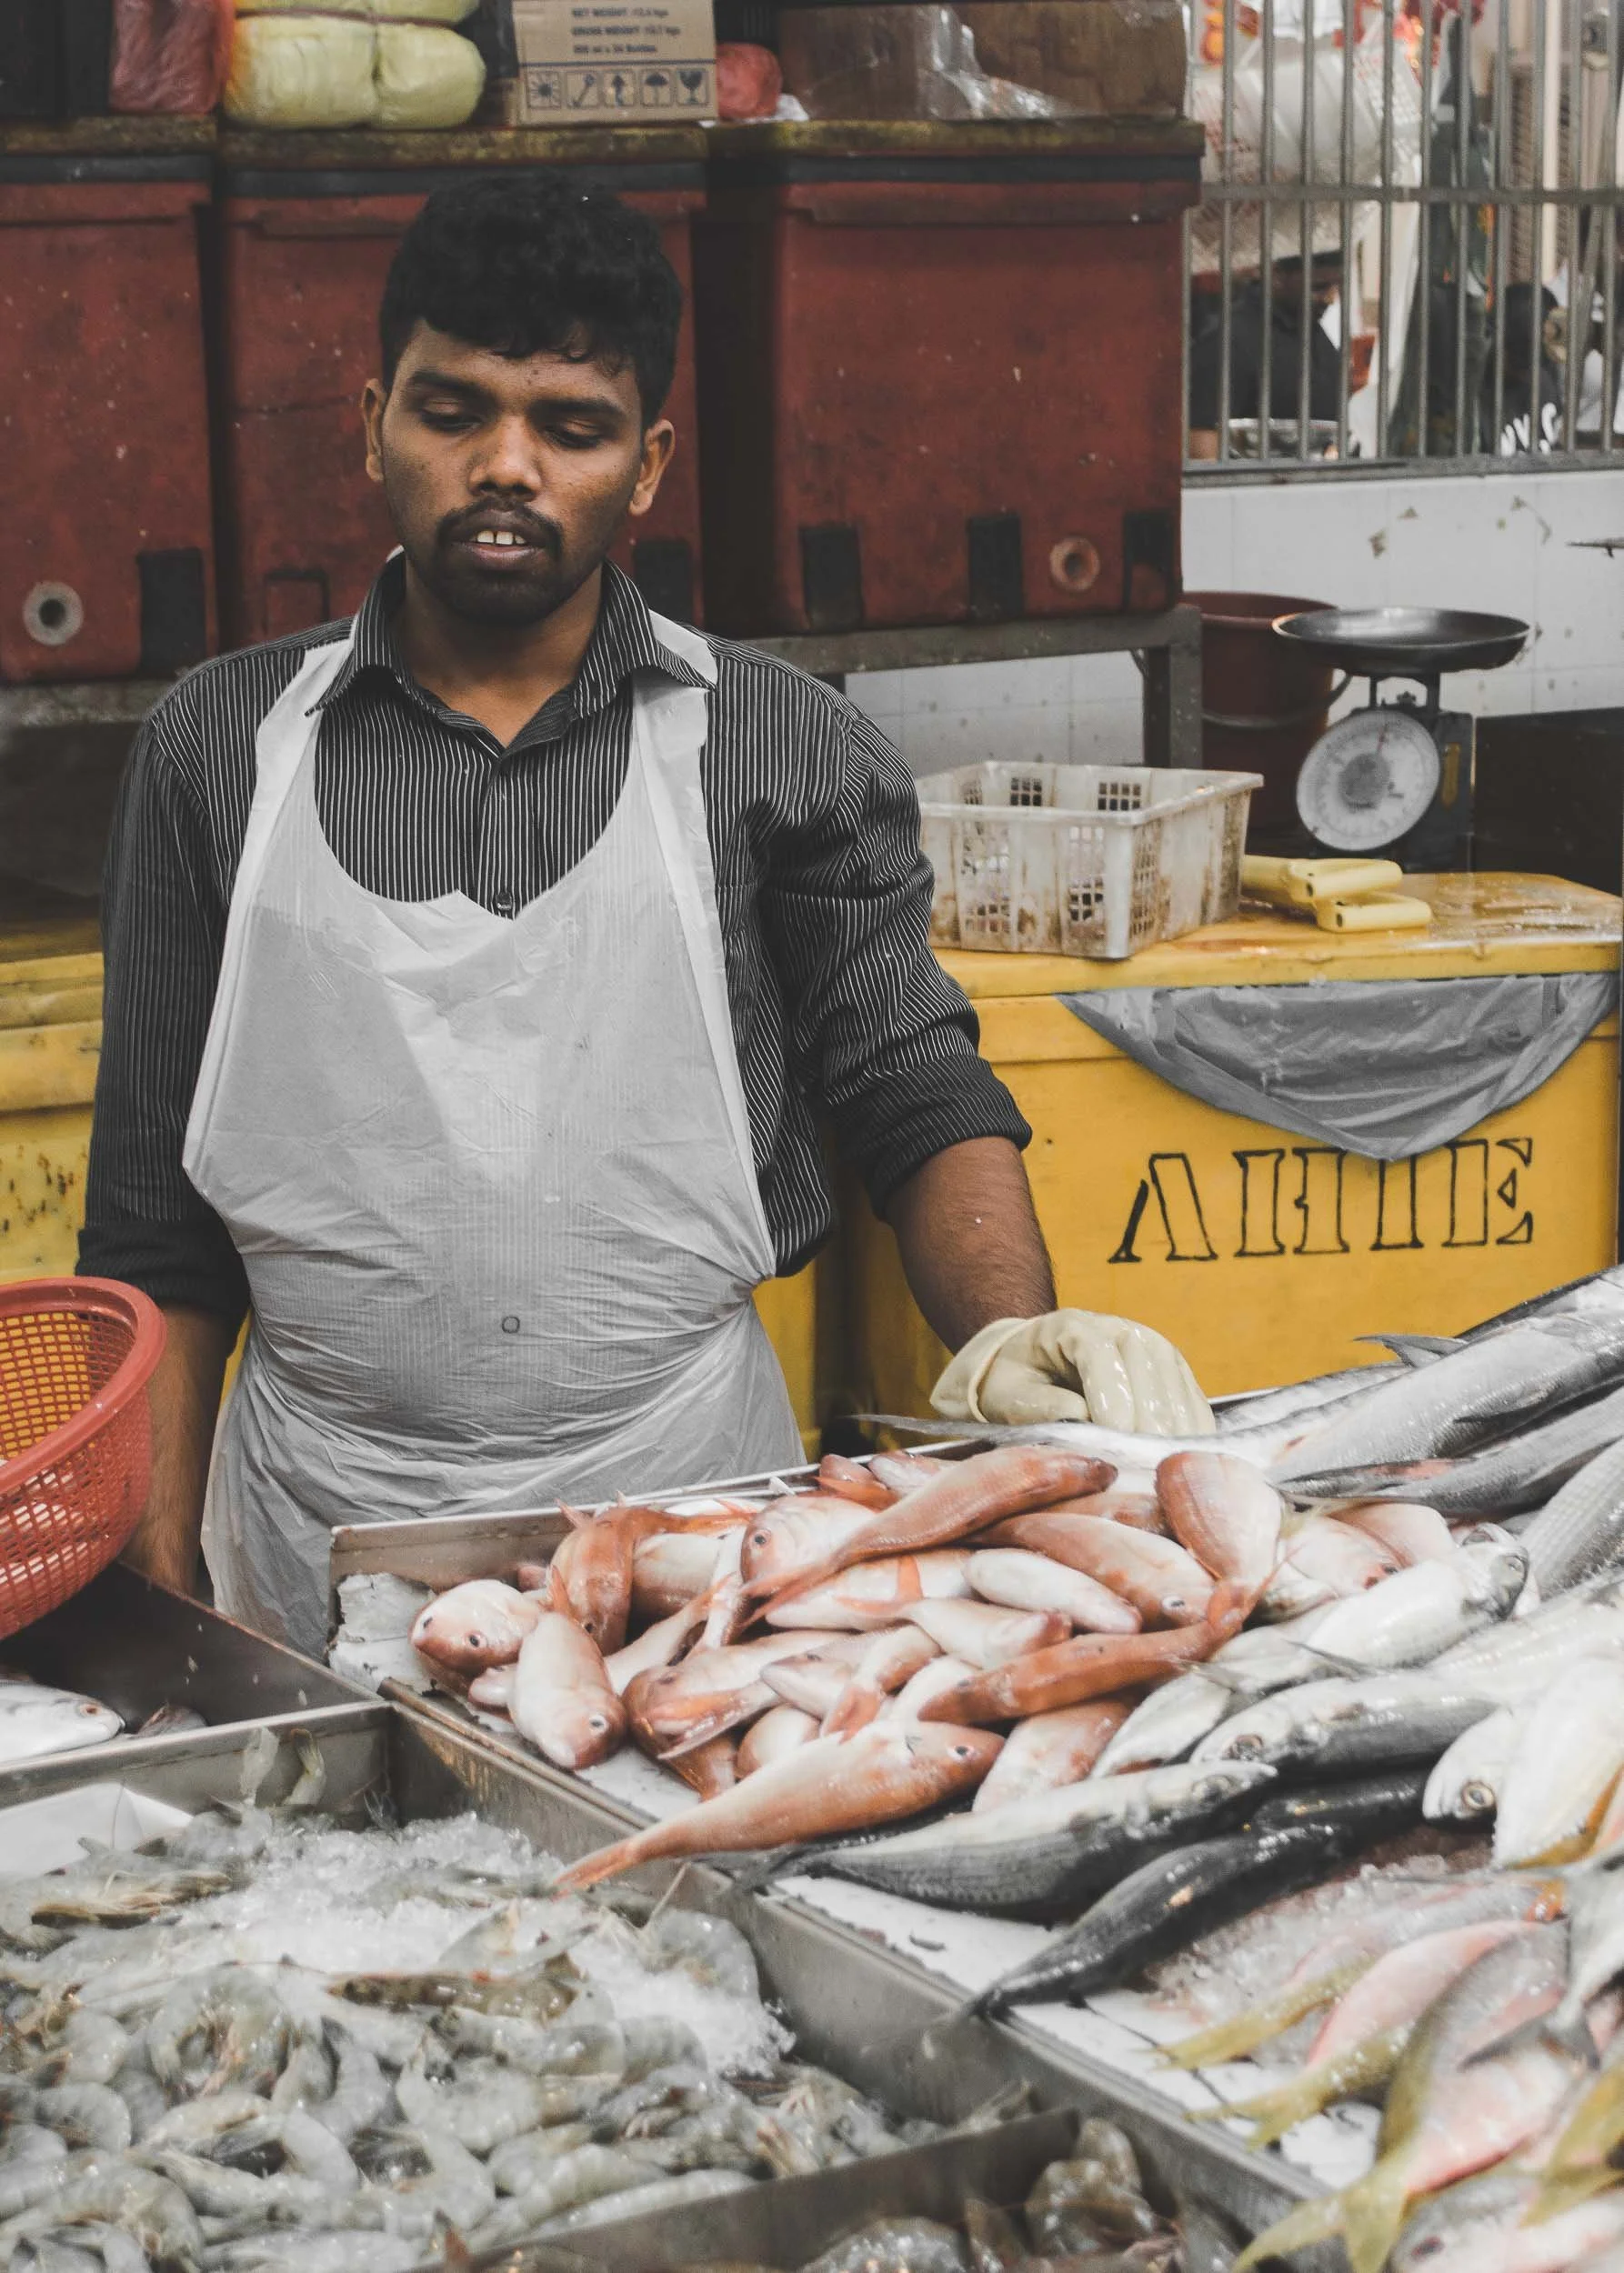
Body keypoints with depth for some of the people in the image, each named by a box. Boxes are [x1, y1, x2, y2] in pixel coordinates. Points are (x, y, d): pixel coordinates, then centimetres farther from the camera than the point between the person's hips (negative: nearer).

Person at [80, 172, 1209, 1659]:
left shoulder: (783, 751, 2)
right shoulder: (222, 748, 4)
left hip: (691, 1516, 0)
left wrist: (1016, 1339, -19)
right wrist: (156, 1582, 1)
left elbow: (918, 1101, 1)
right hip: (324, 1542, 1)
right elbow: (158, 1221, 5)